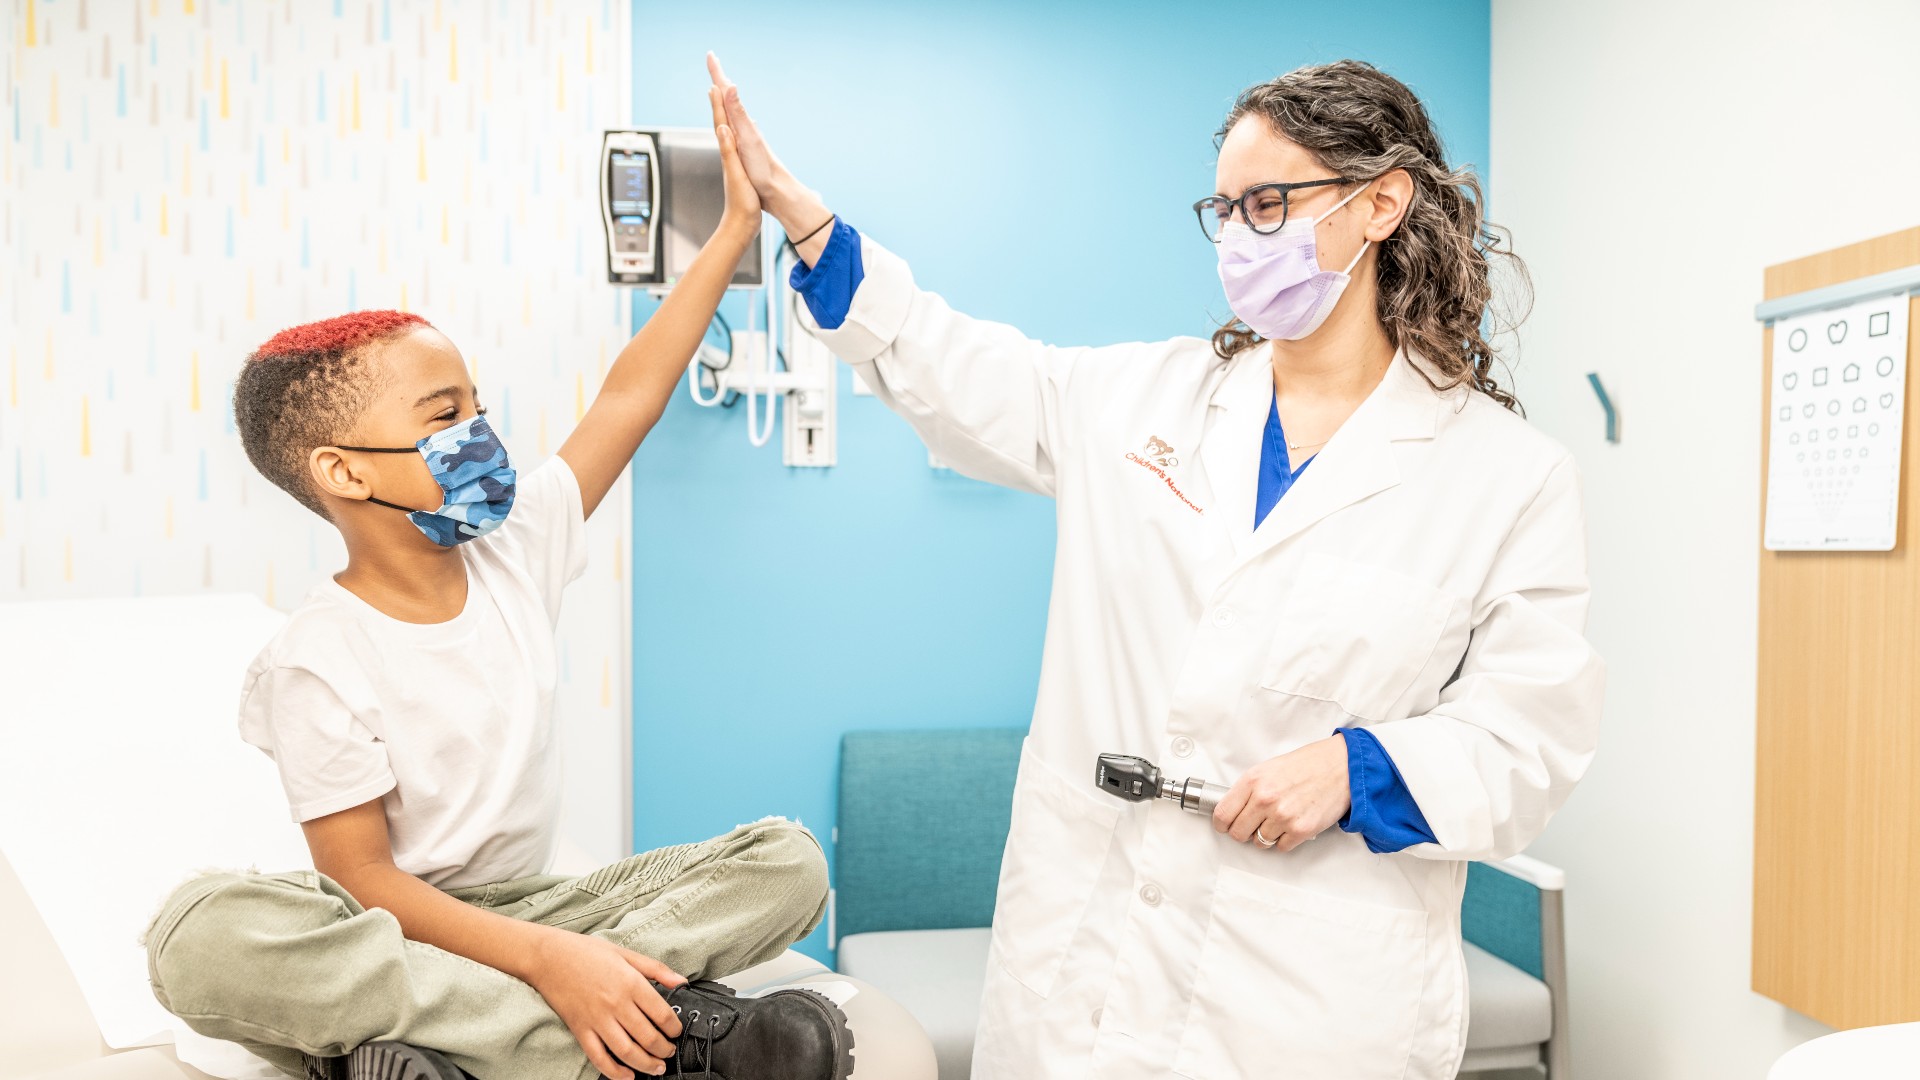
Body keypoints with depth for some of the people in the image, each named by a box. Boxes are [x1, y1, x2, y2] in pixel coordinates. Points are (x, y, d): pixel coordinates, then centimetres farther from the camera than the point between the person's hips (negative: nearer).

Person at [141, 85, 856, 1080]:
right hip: (395, 934, -4)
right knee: (201, 934, -37)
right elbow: (361, 880, -16)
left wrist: (736, 225, -1)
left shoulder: (515, 542, -2)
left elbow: (630, 395, 0)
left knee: (789, 862, -13)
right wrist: (548, 959, -30)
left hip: (526, 908, 4)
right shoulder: (317, 664, -16)